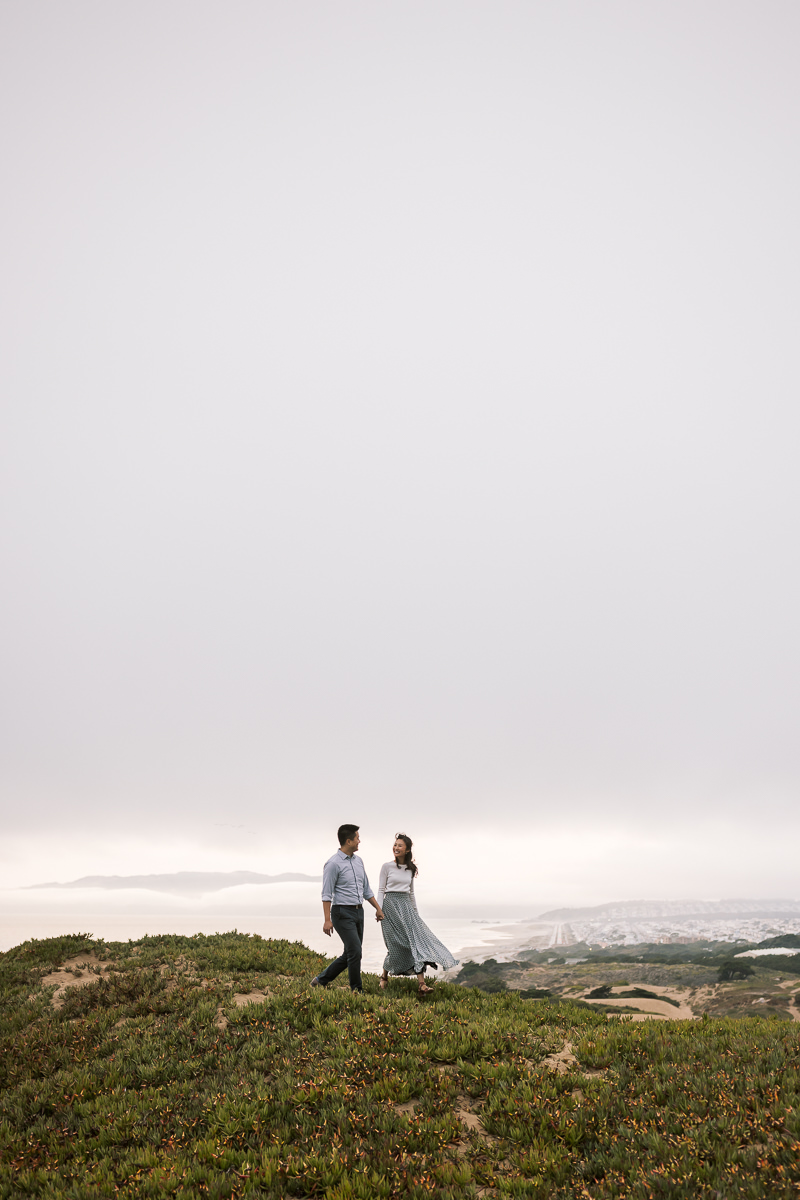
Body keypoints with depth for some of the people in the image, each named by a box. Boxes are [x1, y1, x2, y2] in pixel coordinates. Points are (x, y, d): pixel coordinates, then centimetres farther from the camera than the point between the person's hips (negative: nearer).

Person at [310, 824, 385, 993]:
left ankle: (321, 979, 26)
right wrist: (327, 920, -18)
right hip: (343, 913, -8)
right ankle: (356, 990, 6)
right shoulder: (333, 864, -14)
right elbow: (326, 894, -13)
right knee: (355, 951, -11)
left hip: (358, 912, 8)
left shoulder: (358, 861, 10)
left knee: (351, 954, 12)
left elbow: (366, 888, 19)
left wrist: (378, 908, 18)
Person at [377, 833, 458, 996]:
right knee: (397, 944, -5)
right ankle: (384, 976, 21)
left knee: (416, 939, -11)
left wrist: (415, 911, 21)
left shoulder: (410, 869, 12)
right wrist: (379, 910, -10)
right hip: (390, 904, -4)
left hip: (406, 905, 4)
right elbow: (381, 890, -1)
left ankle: (422, 985, -16)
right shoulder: (387, 866, -1)